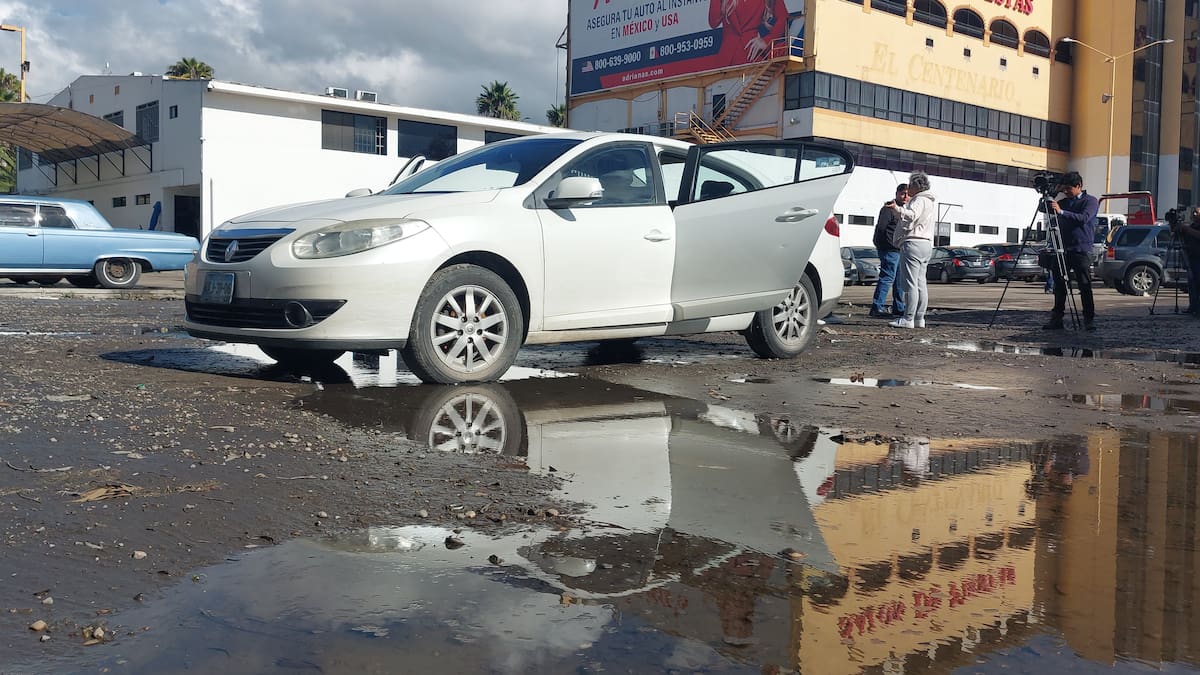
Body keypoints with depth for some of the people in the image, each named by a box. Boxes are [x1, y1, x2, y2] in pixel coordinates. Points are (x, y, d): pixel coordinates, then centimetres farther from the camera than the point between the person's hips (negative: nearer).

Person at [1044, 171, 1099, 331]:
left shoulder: (1090, 201, -1)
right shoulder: (1064, 202, 16)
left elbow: (1083, 218, -17)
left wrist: (1061, 212, -24)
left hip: (1081, 250, -5)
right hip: (1063, 249, 5)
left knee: (1085, 286, -6)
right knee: (1059, 285, 4)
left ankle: (1089, 320, -2)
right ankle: (1056, 319, 8)